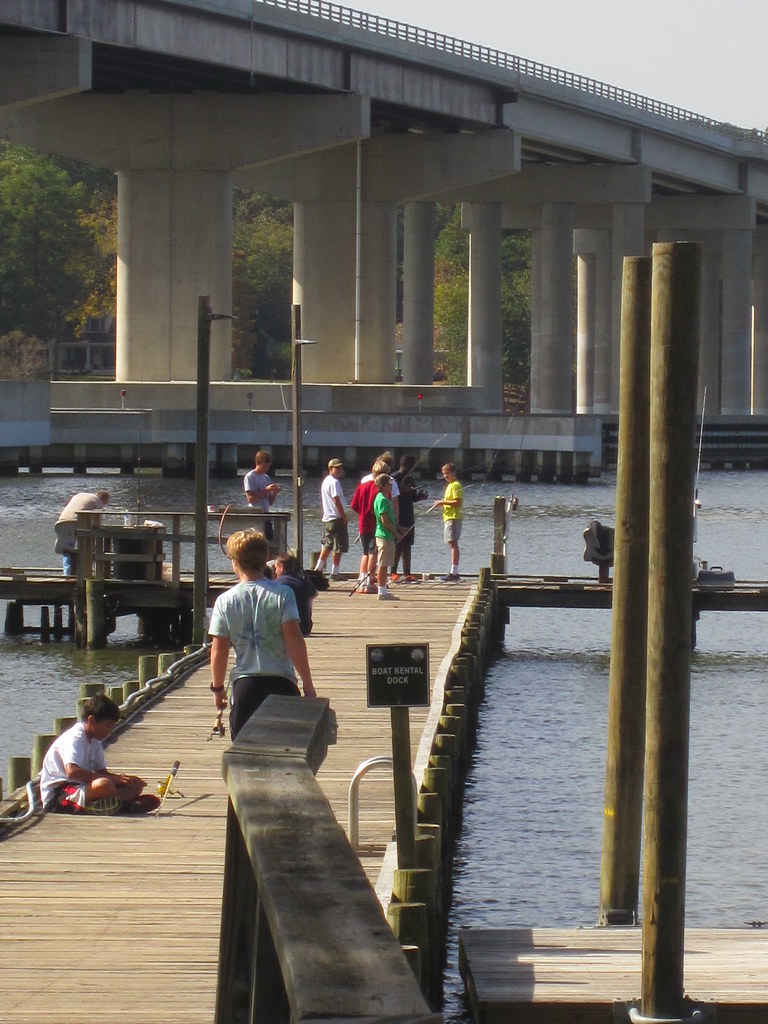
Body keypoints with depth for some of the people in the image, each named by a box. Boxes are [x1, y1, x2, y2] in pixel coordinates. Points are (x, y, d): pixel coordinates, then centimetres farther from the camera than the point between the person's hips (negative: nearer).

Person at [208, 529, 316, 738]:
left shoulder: (225, 601, -1)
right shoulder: (282, 594, -5)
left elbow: (218, 651, 0)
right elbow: (294, 639, -10)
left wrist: (218, 688, 14)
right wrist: (308, 683, -4)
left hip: (244, 685, 1)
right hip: (281, 682, -1)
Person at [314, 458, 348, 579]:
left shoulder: (325, 481, 16)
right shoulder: (335, 482, -14)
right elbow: (337, 501, -20)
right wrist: (344, 516, -13)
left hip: (326, 518, 10)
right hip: (336, 518, -10)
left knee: (327, 546, 18)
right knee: (338, 547, -4)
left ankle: (318, 568, 17)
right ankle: (334, 573, -4)